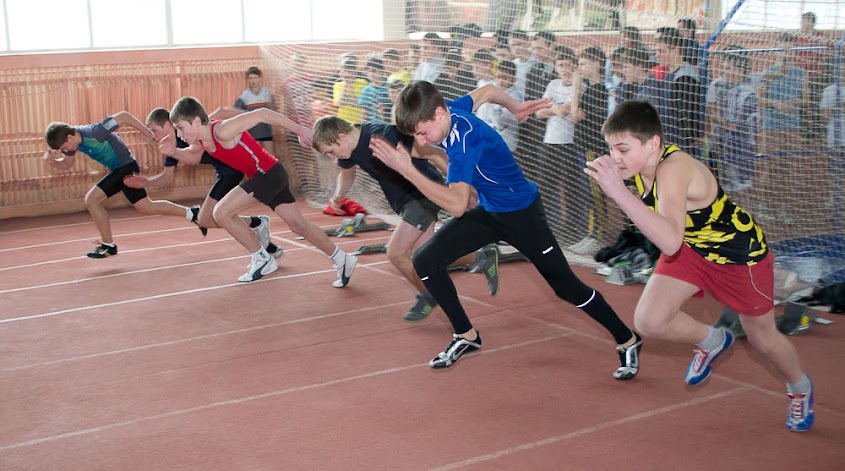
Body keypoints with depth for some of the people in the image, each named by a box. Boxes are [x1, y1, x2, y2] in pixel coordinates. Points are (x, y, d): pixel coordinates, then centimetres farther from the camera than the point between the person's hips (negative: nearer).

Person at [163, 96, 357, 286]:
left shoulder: (222, 131, -25)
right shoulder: (199, 142, 1)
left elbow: (261, 114, -24)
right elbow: (191, 155, 25)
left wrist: (299, 129, -22)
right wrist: (174, 152, 2)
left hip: (269, 173, -9)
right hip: (262, 176, 9)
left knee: (221, 212, -11)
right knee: (297, 223, 15)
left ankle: (262, 259, 4)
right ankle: (342, 259, 28)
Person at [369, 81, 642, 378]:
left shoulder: (464, 139, -34)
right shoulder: (449, 111, -9)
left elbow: (457, 205, -42)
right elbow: (486, 91, 11)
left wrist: (407, 170, -47)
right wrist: (515, 107, 27)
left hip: (522, 213, -8)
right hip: (488, 212, 8)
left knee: (566, 286, -1)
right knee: (425, 261, -5)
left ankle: (627, 342, 20)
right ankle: (466, 337, 12)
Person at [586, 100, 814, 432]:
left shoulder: (673, 170, -39)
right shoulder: (640, 160, -16)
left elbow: (670, 242, -56)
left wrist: (619, 193, -60)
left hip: (741, 253, -6)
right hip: (690, 246, 6)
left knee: (763, 339, 14)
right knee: (648, 321, -14)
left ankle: (800, 387, 48)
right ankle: (711, 341, 18)